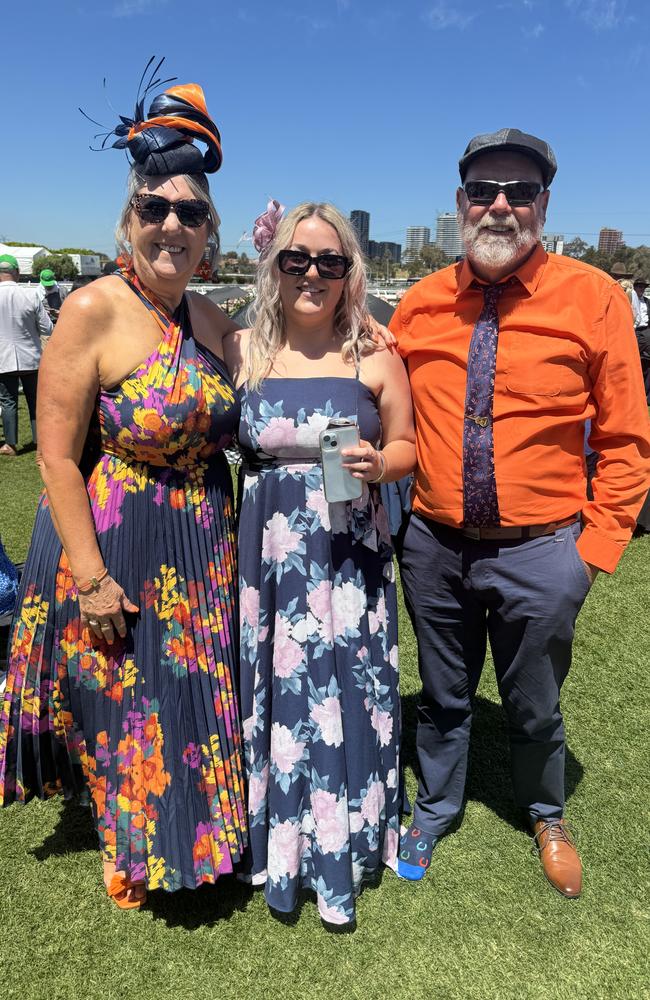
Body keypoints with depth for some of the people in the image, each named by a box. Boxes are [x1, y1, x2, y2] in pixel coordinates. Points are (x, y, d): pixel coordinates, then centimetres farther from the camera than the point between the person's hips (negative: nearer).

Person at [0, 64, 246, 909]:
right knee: (126, 710, 13)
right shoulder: (93, 311, -15)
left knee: (198, 699, 20)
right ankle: (136, 858, 42)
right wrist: (91, 577, -17)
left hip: (203, 553, 6)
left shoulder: (216, 322, 3)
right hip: (114, 550, -5)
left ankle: (194, 832, 48)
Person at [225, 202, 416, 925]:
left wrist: (379, 465, -15)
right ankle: (279, 847, 35)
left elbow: (405, 444, 8)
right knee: (275, 694, 10)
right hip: (266, 556, 1)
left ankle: (343, 848, 32)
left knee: (345, 695, 7)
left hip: (350, 557, 0)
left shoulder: (373, 357, -1)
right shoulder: (240, 351, 2)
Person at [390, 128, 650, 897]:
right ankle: (435, 809, 48)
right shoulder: (421, 304, 0)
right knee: (443, 696, 21)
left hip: (539, 551, -1)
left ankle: (546, 818, 49)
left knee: (534, 708, 18)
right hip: (433, 545, 2)